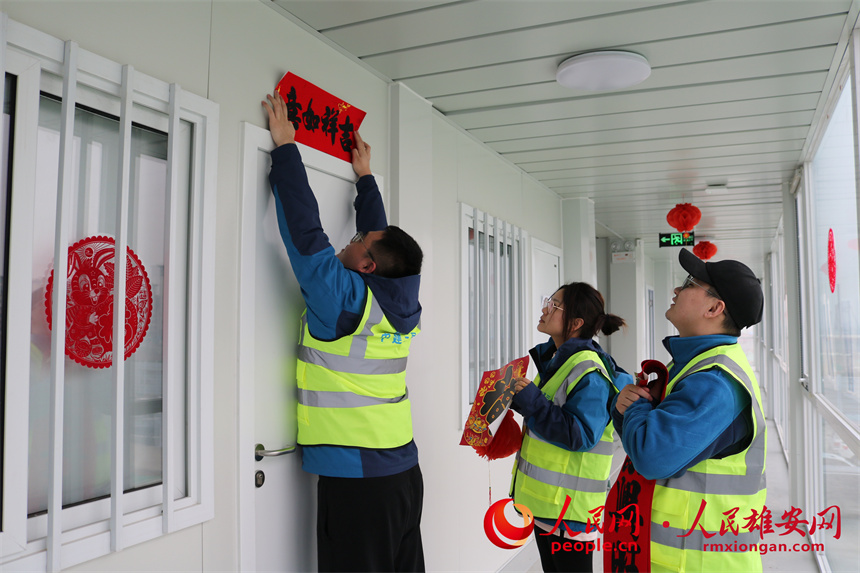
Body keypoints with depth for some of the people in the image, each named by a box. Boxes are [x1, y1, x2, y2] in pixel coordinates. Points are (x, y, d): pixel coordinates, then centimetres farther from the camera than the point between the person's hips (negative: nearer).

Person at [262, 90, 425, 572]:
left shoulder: (344, 299, -17)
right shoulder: (403, 306, 3)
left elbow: (304, 228, -13)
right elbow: (380, 233, 17)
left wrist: (286, 145, -3)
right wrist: (364, 175, 30)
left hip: (356, 480, -7)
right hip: (405, 473, 7)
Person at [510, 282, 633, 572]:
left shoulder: (589, 371, -20)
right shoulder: (555, 359, 9)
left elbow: (581, 436, -27)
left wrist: (531, 401, -28)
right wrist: (519, 397, 6)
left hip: (570, 505, -9)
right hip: (544, 495, 9)